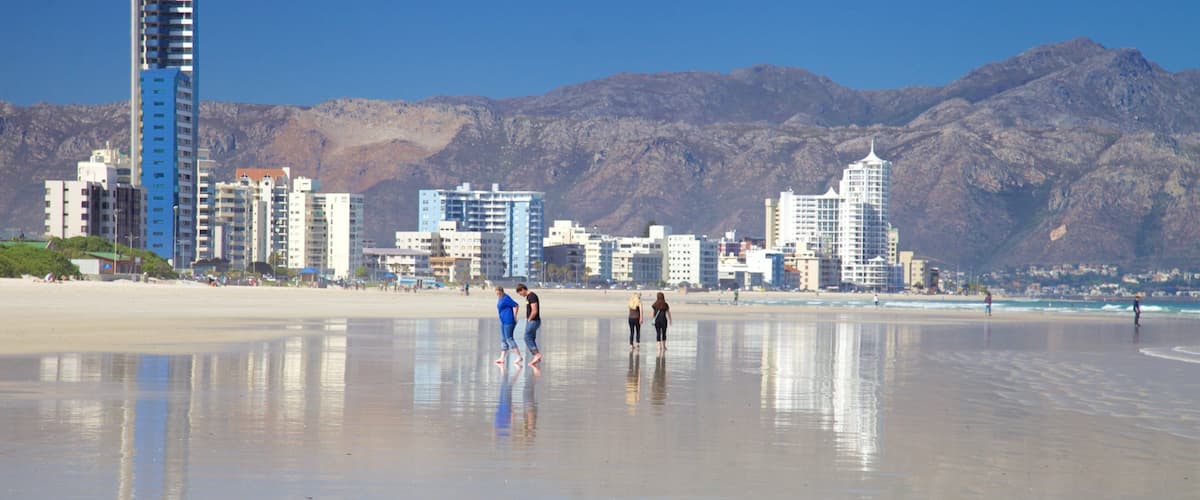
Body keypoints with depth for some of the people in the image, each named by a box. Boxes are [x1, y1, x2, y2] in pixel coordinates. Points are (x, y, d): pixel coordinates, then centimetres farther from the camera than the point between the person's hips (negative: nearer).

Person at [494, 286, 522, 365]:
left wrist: (514, 317, -15)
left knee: (509, 339, -11)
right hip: (503, 322, 10)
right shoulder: (500, 298, 15)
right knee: (503, 340, 9)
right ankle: (502, 358, 10)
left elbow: (516, 306, -19)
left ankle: (519, 357, -10)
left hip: (509, 321, -10)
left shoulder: (506, 299, -15)